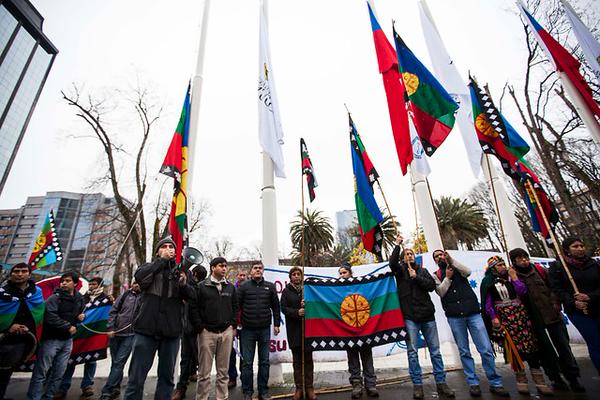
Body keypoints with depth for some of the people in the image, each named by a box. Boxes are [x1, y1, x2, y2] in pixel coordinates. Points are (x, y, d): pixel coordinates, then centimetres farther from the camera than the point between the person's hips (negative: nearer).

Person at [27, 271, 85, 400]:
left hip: (67, 340, 5)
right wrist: (68, 327, -15)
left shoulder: (79, 299, 5)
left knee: (58, 373, 11)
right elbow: (51, 318, -22)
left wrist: (82, 316, -1)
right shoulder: (54, 298, -13)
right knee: (41, 372, 0)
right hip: (51, 339, -5)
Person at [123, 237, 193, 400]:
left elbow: (192, 296, 1)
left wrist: (184, 284, -19)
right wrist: (161, 260, -10)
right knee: (137, 376, 2)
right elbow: (139, 277, -13)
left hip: (171, 331, 1)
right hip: (147, 328, -1)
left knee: (167, 376, 11)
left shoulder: (181, 269, 10)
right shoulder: (150, 266, 10)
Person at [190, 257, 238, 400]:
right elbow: (194, 308, -4)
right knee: (204, 372, 6)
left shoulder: (230, 287, 8)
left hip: (226, 332, 3)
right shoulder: (202, 286, -3)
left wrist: (233, 325, 5)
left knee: (223, 371, 11)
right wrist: (200, 328, -7)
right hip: (207, 332, -3)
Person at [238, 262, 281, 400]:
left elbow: (275, 307, 7)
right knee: (247, 362, 8)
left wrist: (276, 324, 5)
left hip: (265, 329, 2)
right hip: (248, 330, -1)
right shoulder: (244, 286, -2)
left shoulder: (270, 287, 3)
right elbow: (236, 306, -3)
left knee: (264, 361, 11)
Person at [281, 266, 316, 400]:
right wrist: (297, 312, -18)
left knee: (308, 359, 7)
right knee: (297, 360, 9)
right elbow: (284, 308, -3)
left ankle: (309, 388, 19)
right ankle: (299, 388, 20)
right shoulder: (286, 291, 5)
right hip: (294, 329, 0)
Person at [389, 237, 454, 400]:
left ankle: (441, 383, 21)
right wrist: (398, 245, -14)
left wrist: (416, 277, -9)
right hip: (410, 317, -3)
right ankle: (417, 385, 12)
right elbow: (392, 262, -17)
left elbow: (432, 286, 0)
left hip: (427, 315, 3)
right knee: (412, 352, 1)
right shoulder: (400, 270, 4)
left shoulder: (422, 270, 13)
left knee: (435, 351, 9)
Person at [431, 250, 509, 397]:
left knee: (486, 349, -1)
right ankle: (473, 383, 17)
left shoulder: (457, 268, 12)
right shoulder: (436, 275, 9)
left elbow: (468, 272, -10)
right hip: (454, 316, 0)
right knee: (464, 352, 4)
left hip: (473, 312, 1)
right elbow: (441, 292, -3)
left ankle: (495, 383, 14)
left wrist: (451, 260, -17)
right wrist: (447, 277, -11)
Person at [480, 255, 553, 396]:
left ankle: (539, 380, 9)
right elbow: (488, 302, -2)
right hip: (504, 317, -3)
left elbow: (522, 292, -5)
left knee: (530, 344, 0)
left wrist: (514, 277, -3)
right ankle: (521, 379, 14)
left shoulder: (511, 277, 10)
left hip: (520, 314, 3)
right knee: (514, 347, 0)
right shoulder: (488, 281, 1)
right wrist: (493, 317, -9)